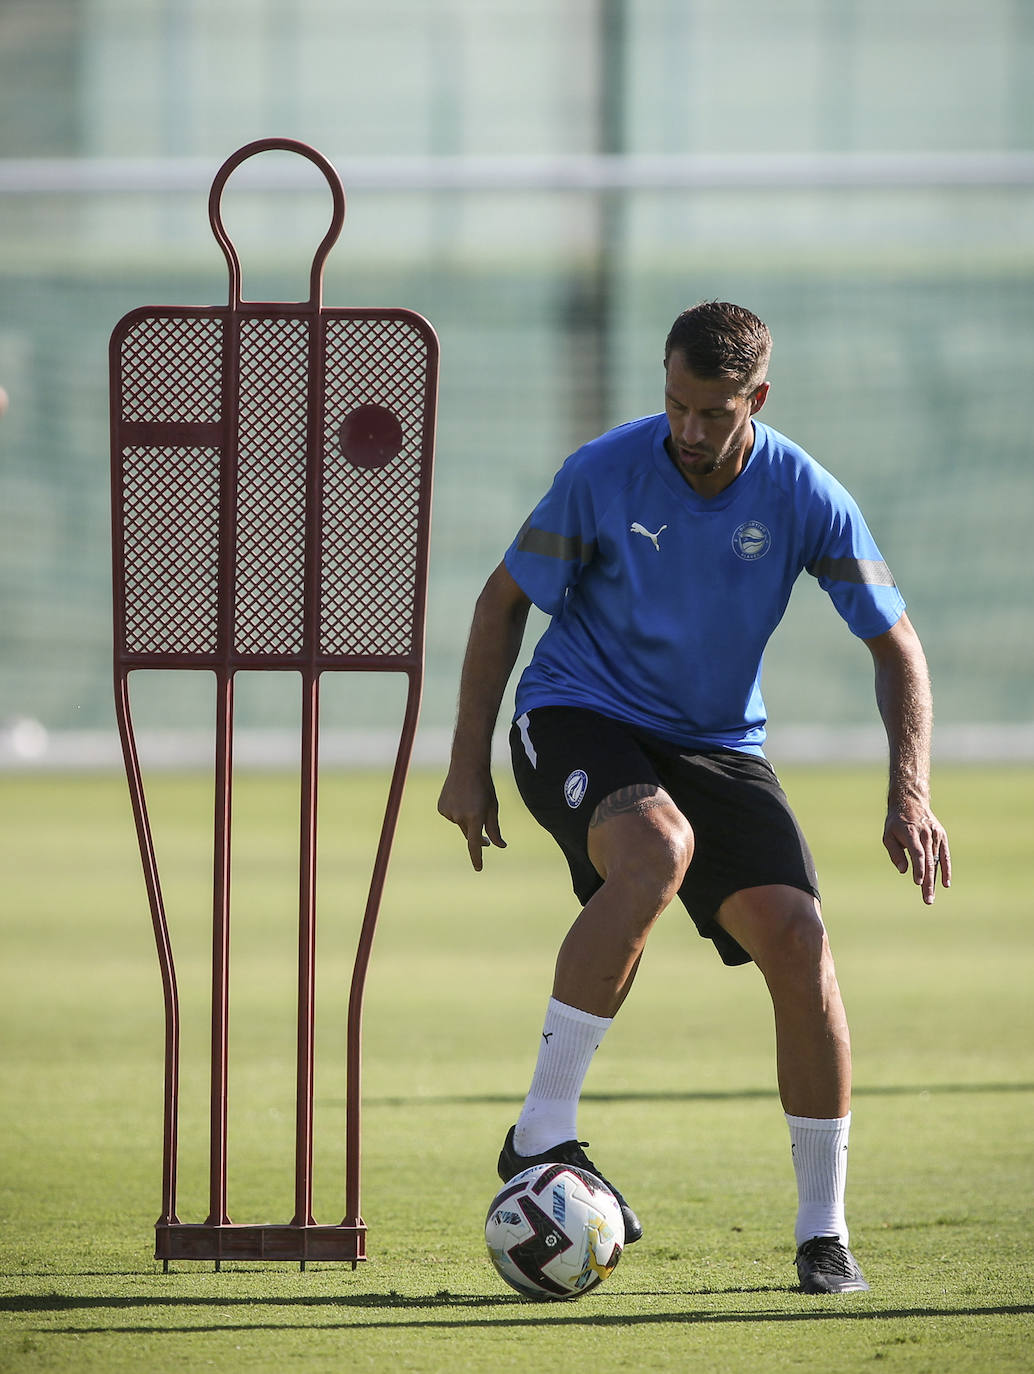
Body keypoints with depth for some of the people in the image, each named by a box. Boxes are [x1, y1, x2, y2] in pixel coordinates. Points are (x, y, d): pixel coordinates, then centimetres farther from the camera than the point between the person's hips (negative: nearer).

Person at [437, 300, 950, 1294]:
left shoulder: (806, 498, -10)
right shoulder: (603, 475, -14)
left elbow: (895, 648, -3)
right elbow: (505, 600, -1)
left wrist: (910, 791, -16)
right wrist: (469, 763, -4)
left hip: (716, 745, 3)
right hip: (577, 719, -3)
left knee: (796, 939, -15)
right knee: (656, 850, -36)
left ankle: (823, 1232, -1)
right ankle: (541, 1132, -30)